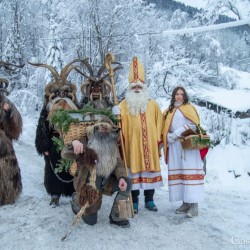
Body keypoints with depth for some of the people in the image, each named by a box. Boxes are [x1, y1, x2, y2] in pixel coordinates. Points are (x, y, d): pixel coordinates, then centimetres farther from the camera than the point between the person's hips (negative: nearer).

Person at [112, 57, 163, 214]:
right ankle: (134, 202, 12)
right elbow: (120, 122, -8)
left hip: (149, 144, 3)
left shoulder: (152, 104, 12)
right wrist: (116, 115, -29)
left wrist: (158, 138, 6)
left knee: (149, 169, 7)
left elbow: (159, 121, 12)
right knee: (134, 169, 1)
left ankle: (149, 200, 20)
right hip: (132, 143, -2)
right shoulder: (124, 104, 4)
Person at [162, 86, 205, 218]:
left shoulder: (189, 108, 7)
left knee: (189, 171, -10)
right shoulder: (169, 111, 20)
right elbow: (166, 129, 18)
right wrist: (169, 137, -3)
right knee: (177, 171, 0)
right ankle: (185, 203, 5)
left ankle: (194, 204, -10)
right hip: (174, 146, 5)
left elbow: (193, 125, -5)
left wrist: (175, 134, -12)